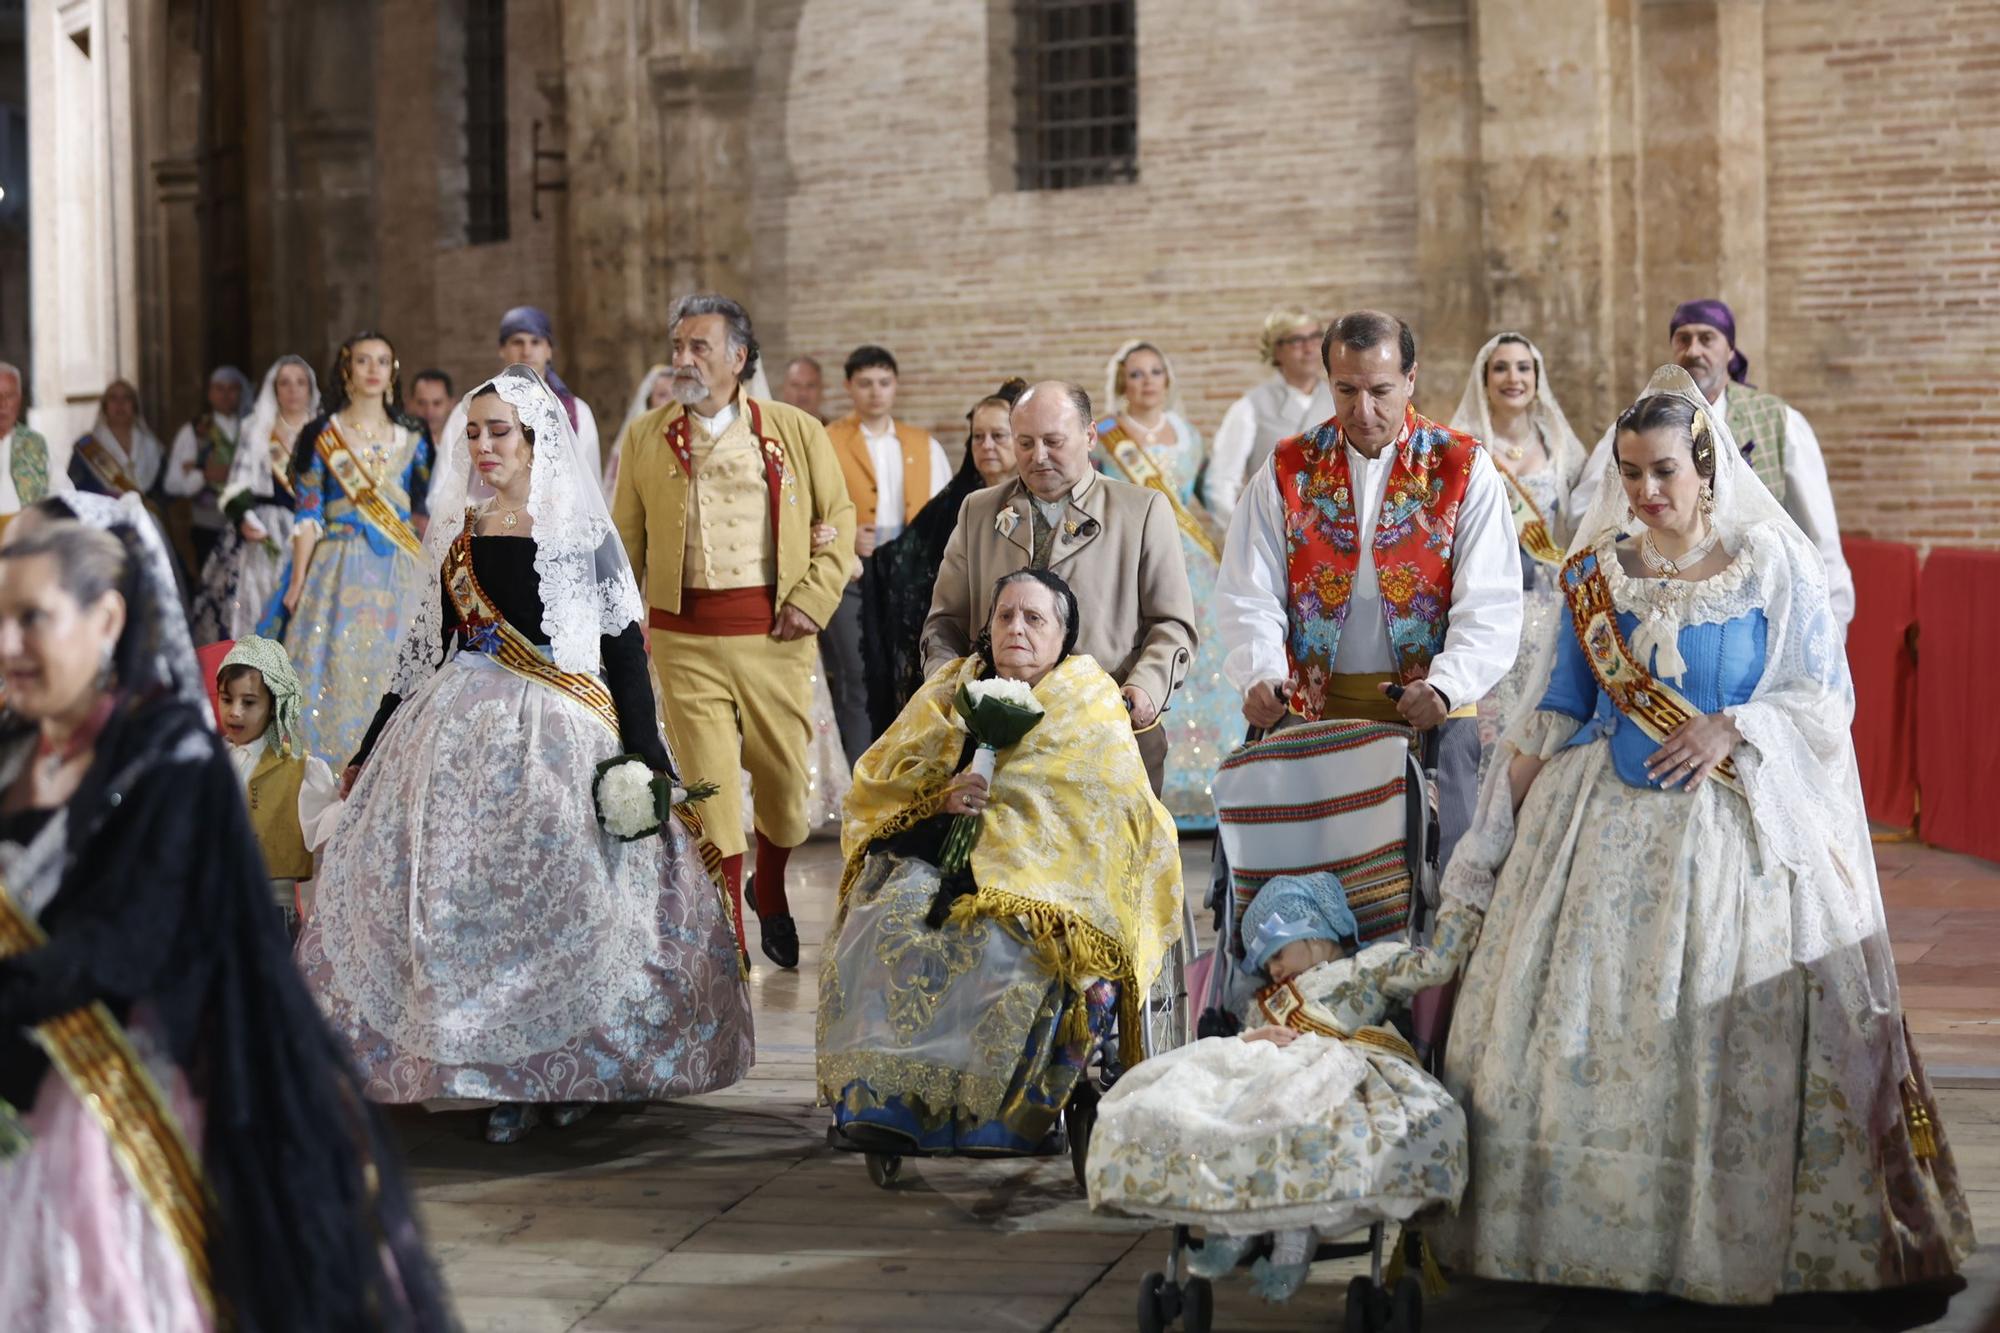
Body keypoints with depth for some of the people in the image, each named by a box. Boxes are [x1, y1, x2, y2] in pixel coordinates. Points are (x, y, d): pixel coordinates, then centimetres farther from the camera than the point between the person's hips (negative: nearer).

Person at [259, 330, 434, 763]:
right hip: (341, 570, -2)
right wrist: (298, 581, -8)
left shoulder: (411, 438, 10)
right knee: (337, 672, -5)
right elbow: (308, 514, -2)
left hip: (400, 575, 3)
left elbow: (425, 512, 11)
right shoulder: (323, 435, 2)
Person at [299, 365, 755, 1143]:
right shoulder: (452, 532, 12)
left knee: (565, 892, -6)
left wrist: (644, 758, -10)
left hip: (559, 731, -4)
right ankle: (506, 1078, 8)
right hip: (462, 731, 4)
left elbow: (624, 647, -3)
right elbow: (422, 649, 17)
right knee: (468, 899, -2)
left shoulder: (581, 532, 0)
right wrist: (372, 750, 18)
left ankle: (574, 1068, 11)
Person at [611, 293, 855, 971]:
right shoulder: (644, 438, 8)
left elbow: (838, 521, 9)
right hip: (685, 639, 0)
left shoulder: (797, 433, 5)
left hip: (774, 635, 0)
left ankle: (770, 893, 38)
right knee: (709, 786, -4)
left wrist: (812, 599, -3)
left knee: (783, 774, 8)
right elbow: (625, 541, 11)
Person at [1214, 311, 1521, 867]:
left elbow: (1490, 605, -7)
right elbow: (1249, 596, 1)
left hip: (1429, 717, -1)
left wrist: (1445, 685, -24)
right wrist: (1261, 675, -18)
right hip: (1314, 711, 1)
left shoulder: (1463, 468, 0)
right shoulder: (1288, 470, 6)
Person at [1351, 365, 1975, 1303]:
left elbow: (1827, 699, -1)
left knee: (1730, 1038, -3)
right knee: (1586, 1032, 1)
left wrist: (1732, 728, -15)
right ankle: (1601, 1233, 12)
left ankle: (1733, 1240, 9)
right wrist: (1503, 830, 3)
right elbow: (1551, 720, 10)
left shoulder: (1773, 567, -2)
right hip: (1607, 832, 3)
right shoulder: (1595, 572, 6)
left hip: (1735, 834, -2)